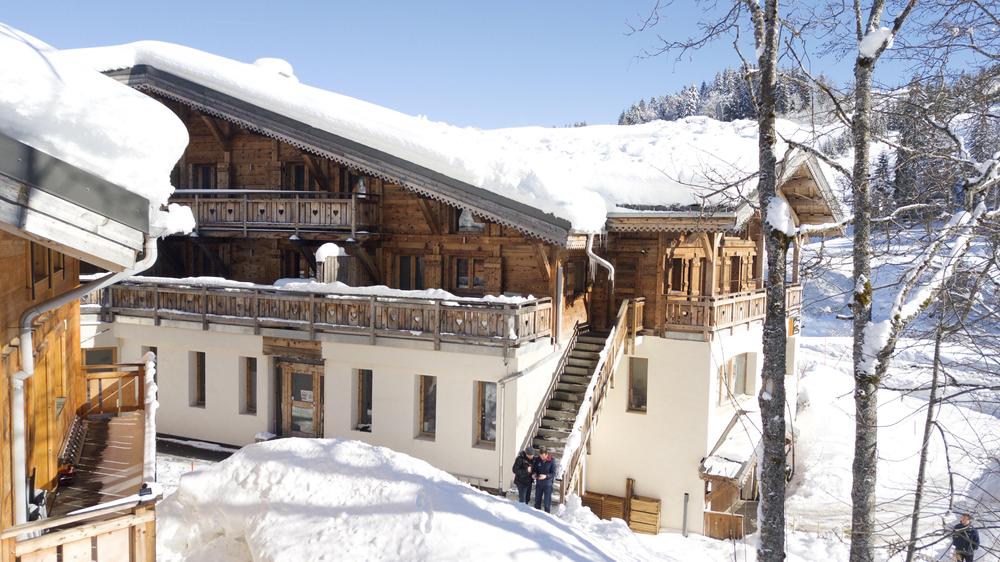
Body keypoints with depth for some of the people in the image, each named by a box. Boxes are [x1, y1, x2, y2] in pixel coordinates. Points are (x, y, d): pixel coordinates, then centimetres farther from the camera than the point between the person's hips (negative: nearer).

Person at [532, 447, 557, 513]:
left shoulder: (552, 461, -15)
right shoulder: (537, 460, -5)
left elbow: (553, 474, -13)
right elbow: (535, 469, 8)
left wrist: (546, 476, -29)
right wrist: (534, 474, -14)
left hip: (548, 483, -4)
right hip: (539, 483, 4)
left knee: (547, 502, 2)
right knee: (537, 500, 15)